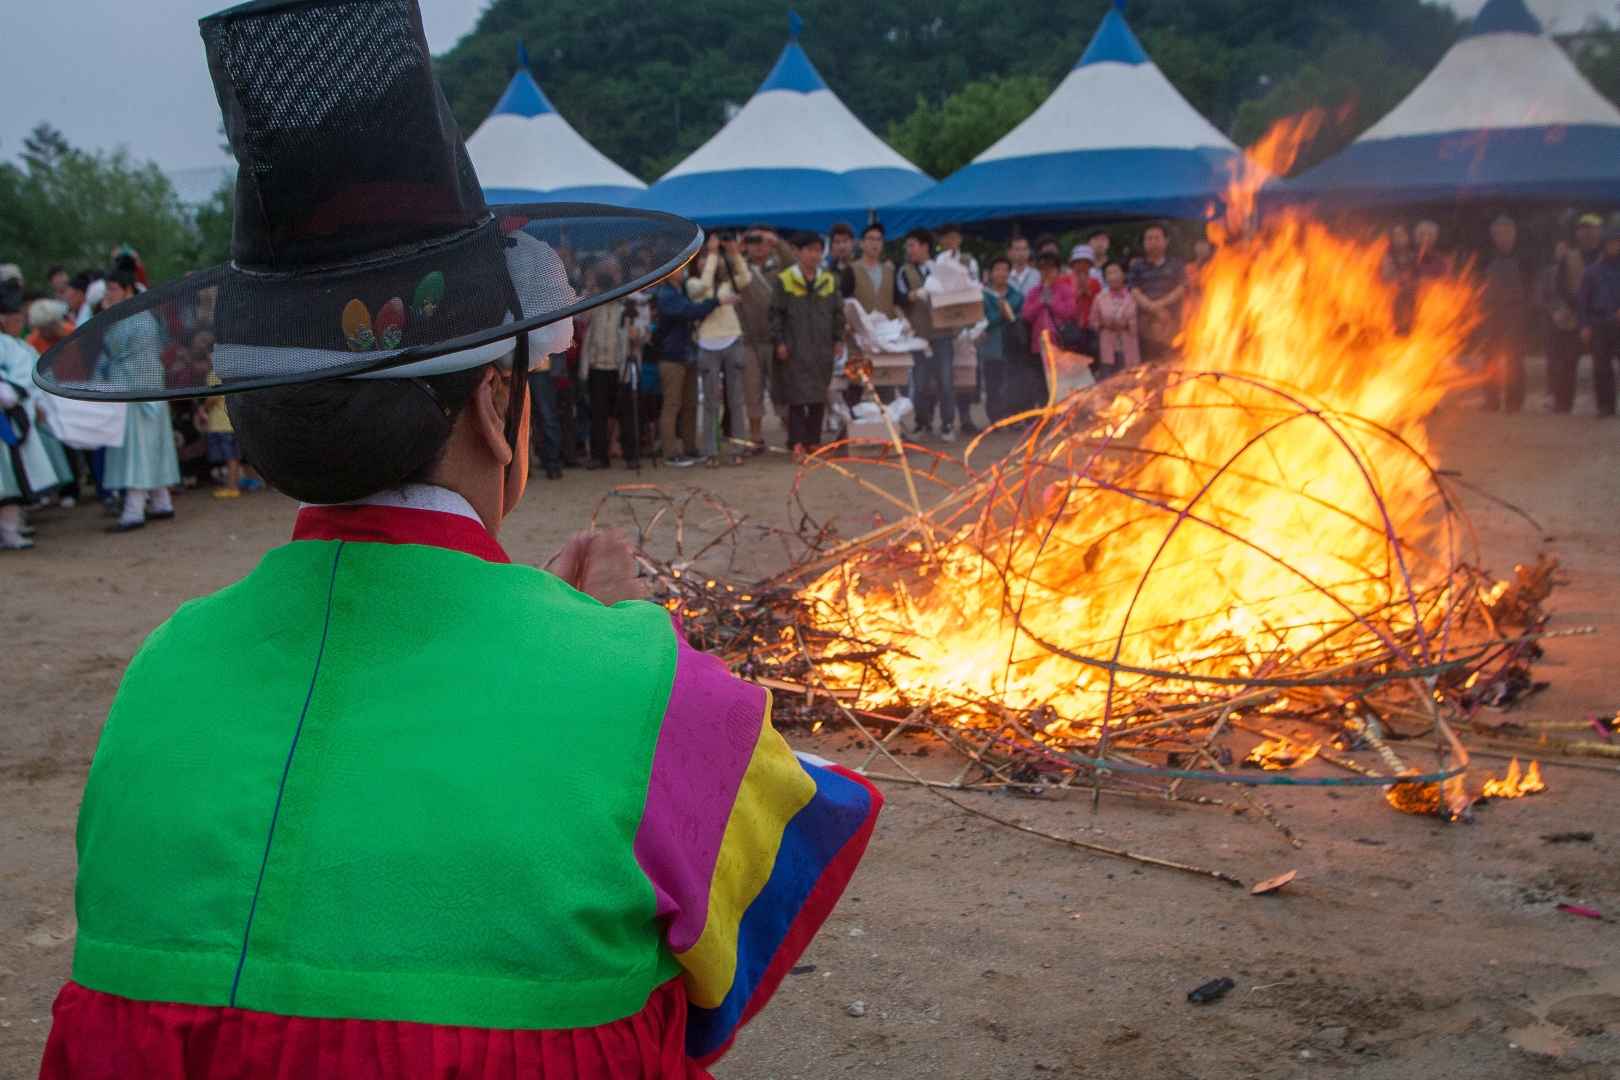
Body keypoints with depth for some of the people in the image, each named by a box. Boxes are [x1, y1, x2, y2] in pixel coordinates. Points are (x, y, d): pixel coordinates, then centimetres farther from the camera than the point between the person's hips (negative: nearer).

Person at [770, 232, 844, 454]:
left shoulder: (829, 280, 11)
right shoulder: (784, 280, 0)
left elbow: (838, 312, 16)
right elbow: (776, 313, 1)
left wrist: (838, 339, 10)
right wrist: (779, 342, -5)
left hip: (823, 348, 4)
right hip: (795, 349, -4)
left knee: (819, 398, 6)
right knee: (797, 396, -6)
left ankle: (814, 440, 14)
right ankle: (797, 441, -2)